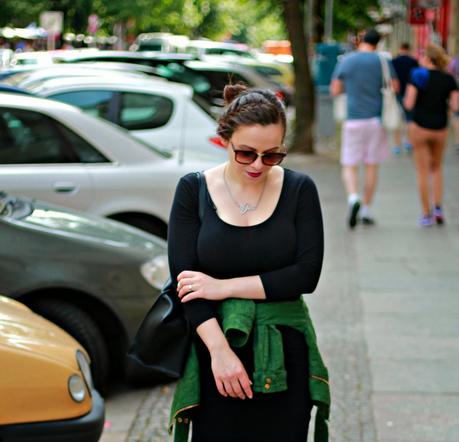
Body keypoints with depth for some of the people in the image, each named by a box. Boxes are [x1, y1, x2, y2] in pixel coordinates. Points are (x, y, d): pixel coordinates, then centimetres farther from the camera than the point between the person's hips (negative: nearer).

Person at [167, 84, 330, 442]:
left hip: (284, 356, 0)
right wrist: (219, 350, -17)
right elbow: (184, 276, -7)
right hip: (214, 348, 0)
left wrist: (224, 286, -12)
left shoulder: (299, 190, 0)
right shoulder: (193, 190, -1)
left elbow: (307, 274, -8)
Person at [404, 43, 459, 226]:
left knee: (423, 172, 6)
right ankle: (438, 208, 7)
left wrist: (406, 98, 7)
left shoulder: (417, 76, -9)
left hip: (420, 127, -3)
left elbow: (409, 104, -15)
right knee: (436, 168, 21)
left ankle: (427, 214, 6)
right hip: (440, 129, 3)